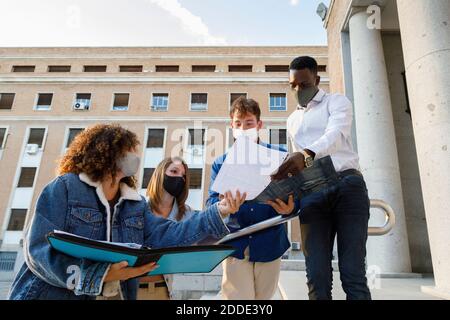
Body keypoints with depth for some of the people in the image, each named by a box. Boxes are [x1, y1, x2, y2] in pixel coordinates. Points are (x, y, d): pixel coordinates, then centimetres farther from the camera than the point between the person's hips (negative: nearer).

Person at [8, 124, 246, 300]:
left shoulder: (135, 204, 7)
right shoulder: (64, 188, -8)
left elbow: (163, 236, -4)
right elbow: (40, 249, -16)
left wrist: (217, 213, -11)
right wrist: (101, 275, -27)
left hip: (115, 295, 5)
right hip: (54, 294, -4)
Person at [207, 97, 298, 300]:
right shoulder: (221, 163, 3)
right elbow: (211, 202, -3)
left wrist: (289, 208, -25)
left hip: (269, 244, 1)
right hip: (235, 245, 0)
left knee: (263, 297, 17)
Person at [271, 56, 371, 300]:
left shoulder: (337, 102, 9)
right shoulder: (292, 120, 26)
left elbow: (335, 134, -14)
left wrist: (306, 155, -35)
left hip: (346, 184, -4)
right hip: (311, 193, 4)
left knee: (353, 275, -9)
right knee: (317, 278, -4)